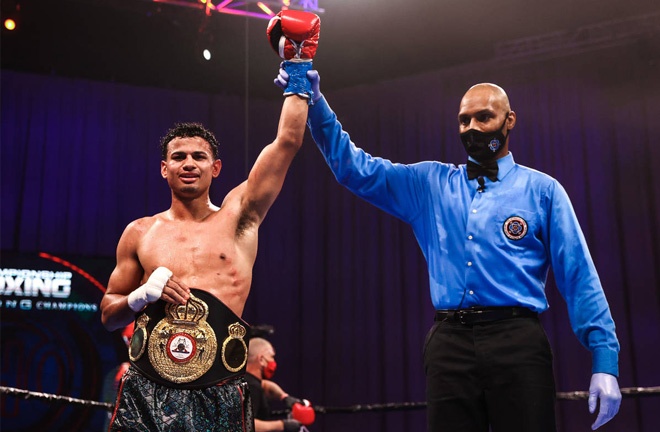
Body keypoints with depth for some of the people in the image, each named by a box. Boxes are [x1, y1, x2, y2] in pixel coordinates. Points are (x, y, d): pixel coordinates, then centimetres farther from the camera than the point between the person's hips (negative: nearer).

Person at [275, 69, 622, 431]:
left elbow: (579, 277, 4)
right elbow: (356, 168, 13)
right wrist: (316, 104, 2)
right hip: (448, 345, 2)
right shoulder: (430, 184, 16)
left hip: (517, 343, -2)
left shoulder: (542, 190, 9)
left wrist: (605, 360, -4)